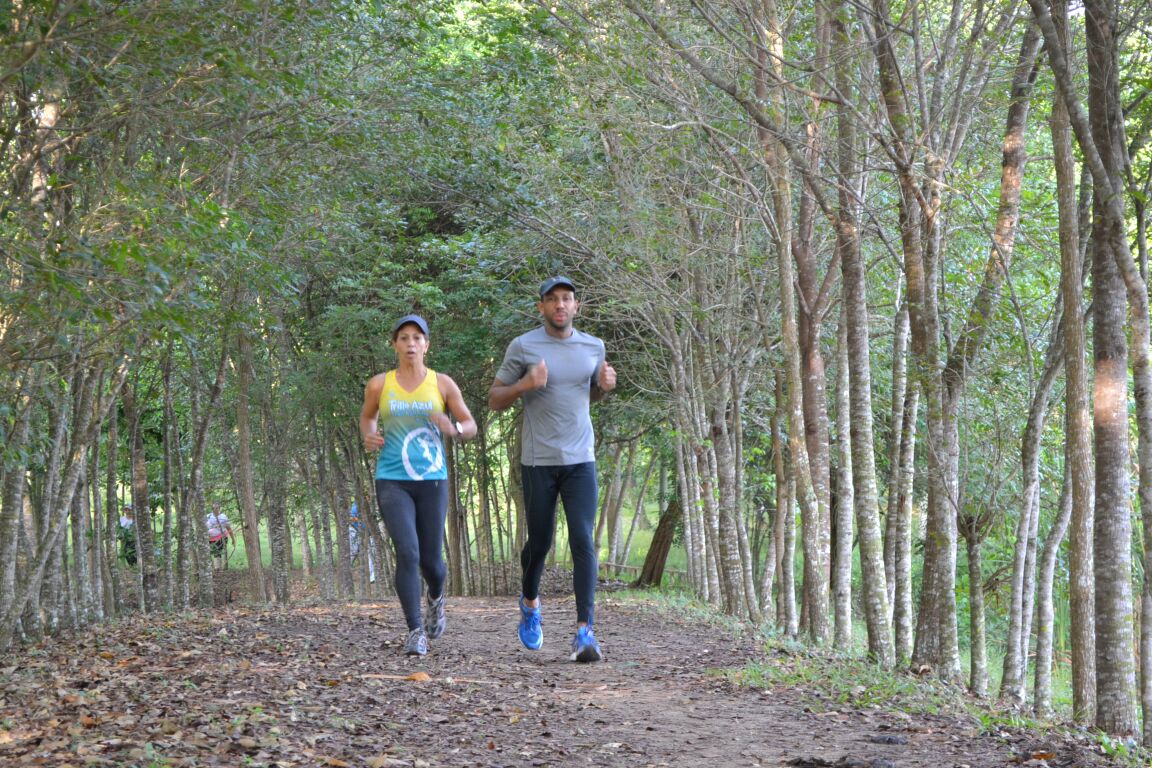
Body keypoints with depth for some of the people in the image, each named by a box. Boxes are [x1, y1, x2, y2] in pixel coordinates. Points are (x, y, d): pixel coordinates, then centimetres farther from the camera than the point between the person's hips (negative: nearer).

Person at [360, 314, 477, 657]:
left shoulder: (442, 384, 0)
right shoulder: (379, 384, 2)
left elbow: (471, 427, 5)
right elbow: (367, 417, 21)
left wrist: (453, 429, -18)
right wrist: (368, 436, -2)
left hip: (431, 482, 1)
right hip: (392, 482, -1)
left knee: (431, 561, 5)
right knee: (407, 553, -19)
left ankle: (435, 597, 42)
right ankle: (415, 632, -10)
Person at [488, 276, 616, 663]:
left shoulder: (593, 347, 6)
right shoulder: (522, 347, -4)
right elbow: (494, 400, 2)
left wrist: (606, 385, 0)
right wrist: (524, 384, -18)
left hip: (581, 460, 2)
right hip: (538, 461, -1)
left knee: (583, 541, -11)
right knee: (539, 541, 9)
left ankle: (585, 631, -14)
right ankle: (529, 601, 40)